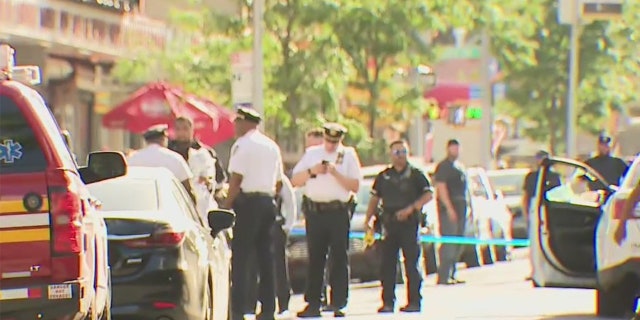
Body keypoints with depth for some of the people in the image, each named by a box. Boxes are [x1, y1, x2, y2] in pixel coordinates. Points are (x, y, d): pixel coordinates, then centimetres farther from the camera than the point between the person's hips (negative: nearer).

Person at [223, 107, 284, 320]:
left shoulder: (243, 145, -7)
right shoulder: (272, 146, 17)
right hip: (268, 202, 8)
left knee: (240, 258, -8)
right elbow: (279, 182, 18)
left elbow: (237, 179, -13)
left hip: (247, 201, -7)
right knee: (266, 257, 10)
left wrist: (226, 206, -10)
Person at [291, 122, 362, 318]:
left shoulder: (348, 155, 8)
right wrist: (311, 171, -6)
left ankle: (338, 304, -1)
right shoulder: (311, 154, 14)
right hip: (314, 211, 2)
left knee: (340, 258, -2)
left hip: (339, 212, -2)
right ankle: (313, 304, 5)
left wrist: (336, 173, -11)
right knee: (315, 259, 3)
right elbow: (295, 181, 10)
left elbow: (355, 186, -1)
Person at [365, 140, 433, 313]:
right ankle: (388, 302, 6)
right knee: (387, 264, 2)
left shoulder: (416, 174, 3)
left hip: (409, 223, -4)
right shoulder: (383, 176, 13)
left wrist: (410, 209, -14)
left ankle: (414, 301, 0)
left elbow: (428, 195, -2)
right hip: (389, 224, 4)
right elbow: (374, 198, 18)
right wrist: (368, 219, 8)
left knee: (411, 264, -4)